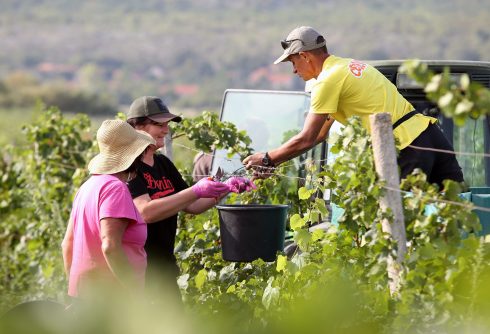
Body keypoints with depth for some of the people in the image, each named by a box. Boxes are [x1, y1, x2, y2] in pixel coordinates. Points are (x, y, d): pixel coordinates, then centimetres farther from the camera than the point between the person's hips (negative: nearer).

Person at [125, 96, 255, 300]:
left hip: (164, 266, 9)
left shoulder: (163, 164, 14)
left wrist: (226, 188, 1)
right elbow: (145, 212, -25)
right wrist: (195, 191, -27)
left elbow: (191, 206, 17)